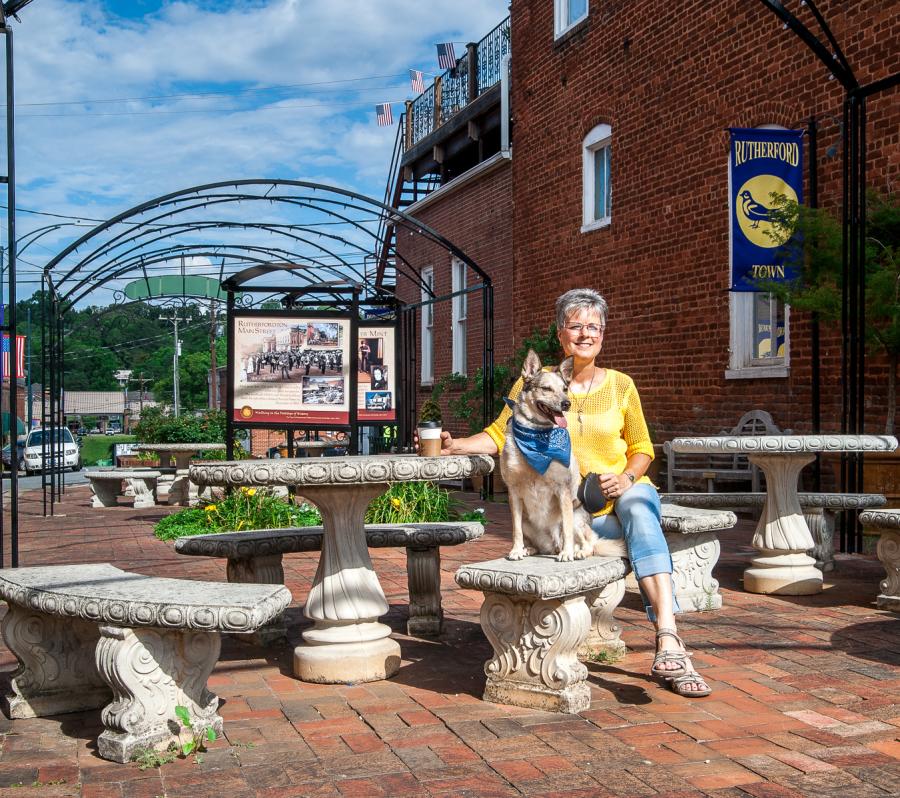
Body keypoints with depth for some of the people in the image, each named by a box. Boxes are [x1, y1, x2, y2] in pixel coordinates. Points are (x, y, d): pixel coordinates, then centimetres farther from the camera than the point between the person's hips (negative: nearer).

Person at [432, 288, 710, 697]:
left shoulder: (620, 385, 8)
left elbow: (641, 448, 13)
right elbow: (499, 434, 3)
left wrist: (628, 477, -8)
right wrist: (454, 445, -14)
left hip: (627, 493, 1)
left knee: (638, 507, -36)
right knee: (642, 525, -34)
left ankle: (666, 644, -48)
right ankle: (670, 647, -35)